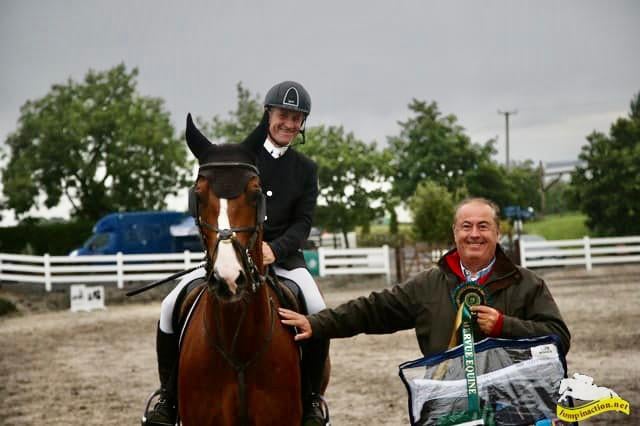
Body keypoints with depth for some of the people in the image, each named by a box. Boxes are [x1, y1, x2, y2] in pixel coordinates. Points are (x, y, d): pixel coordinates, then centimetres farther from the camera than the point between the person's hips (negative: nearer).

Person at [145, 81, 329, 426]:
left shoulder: (306, 169, 8)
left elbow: (303, 222, -1)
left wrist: (275, 249, -18)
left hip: (283, 255, 0)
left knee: (319, 314, -27)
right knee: (172, 306, -18)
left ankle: (311, 398, -4)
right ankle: (168, 396, 2)